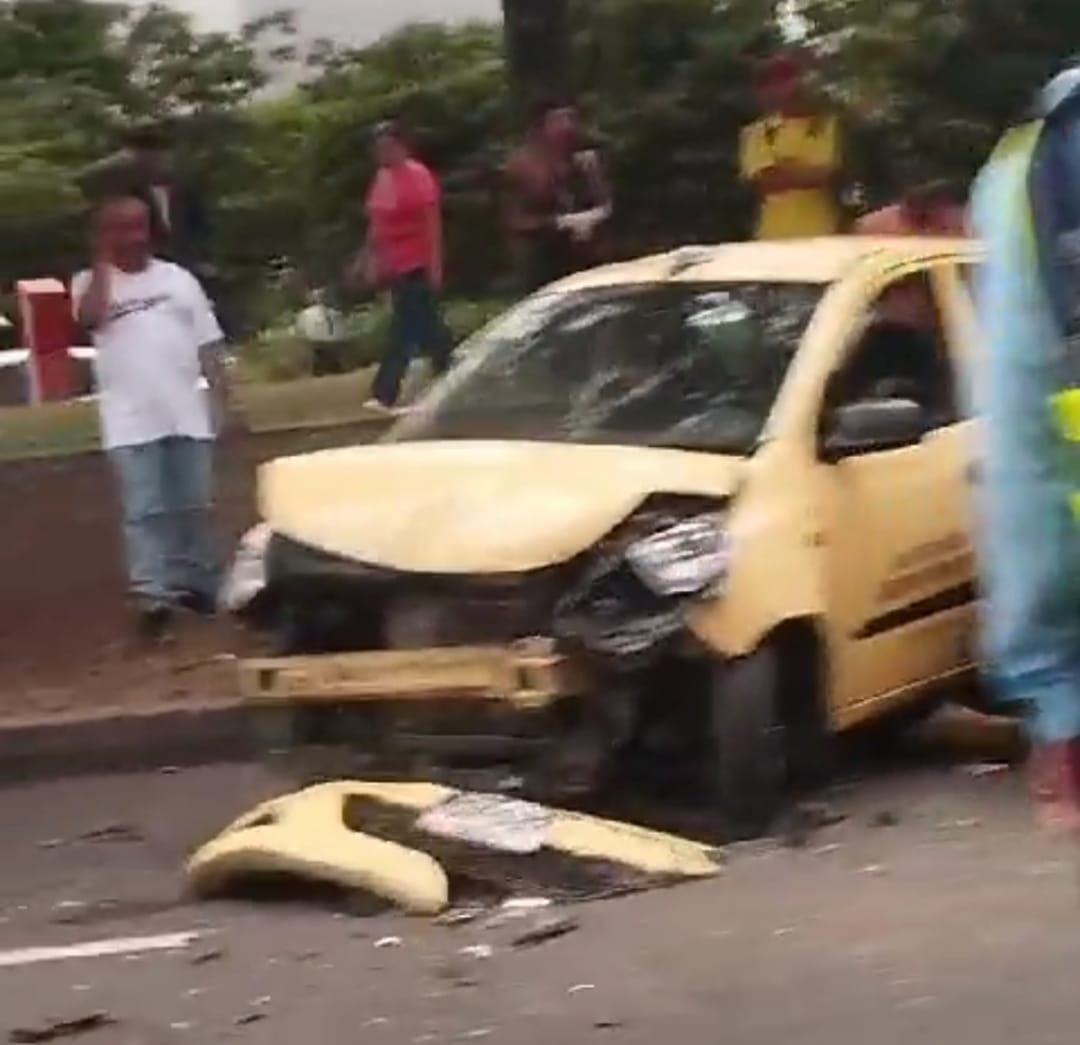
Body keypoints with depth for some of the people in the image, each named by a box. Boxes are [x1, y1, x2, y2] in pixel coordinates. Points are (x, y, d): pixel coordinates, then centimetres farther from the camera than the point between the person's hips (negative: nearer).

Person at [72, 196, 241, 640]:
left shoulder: (178, 279, 9)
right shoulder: (92, 283, 3)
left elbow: (208, 346, 10)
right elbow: (91, 318, -21)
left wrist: (223, 401, 5)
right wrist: (102, 263, -14)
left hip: (187, 416, 3)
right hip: (132, 422, -3)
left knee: (193, 505, 11)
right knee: (144, 511, -7)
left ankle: (197, 583, 23)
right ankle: (152, 595, -8)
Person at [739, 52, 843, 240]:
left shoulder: (827, 125, 6)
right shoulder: (758, 133, 8)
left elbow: (829, 174, -5)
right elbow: (762, 181, -5)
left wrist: (786, 171, -7)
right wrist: (810, 173, -7)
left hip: (822, 235, -1)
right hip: (776, 237, 1)